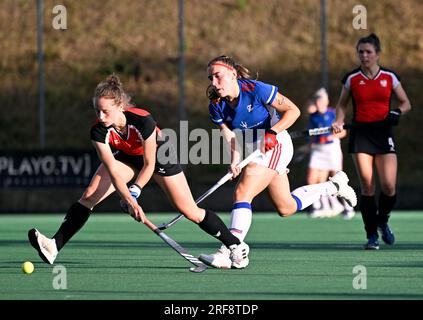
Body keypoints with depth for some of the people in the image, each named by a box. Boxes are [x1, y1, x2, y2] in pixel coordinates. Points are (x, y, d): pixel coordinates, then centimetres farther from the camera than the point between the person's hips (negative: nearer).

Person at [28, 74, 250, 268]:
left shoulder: (142, 121, -38)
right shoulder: (99, 131, -30)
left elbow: (149, 165, -26)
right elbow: (113, 171, -32)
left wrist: (135, 191, -34)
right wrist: (129, 200, -44)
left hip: (158, 155, -3)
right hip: (125, 157, 3)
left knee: (190, 212, -5)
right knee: (89, 195, -17)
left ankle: (236, 246, 12)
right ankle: (54, 246, -17)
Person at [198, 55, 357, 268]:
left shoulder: (256, 90, -22)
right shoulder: (217, 106, -7)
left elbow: (293, 111, -16)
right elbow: (231, 136, -10)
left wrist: (272, 132, -30)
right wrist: (235, 161, -30)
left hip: (275, 145, -7)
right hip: (253, 150, 7)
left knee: (242, 193, -23)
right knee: (286, 209, 16)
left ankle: (227, 253, -29)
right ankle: (334, 185, 37)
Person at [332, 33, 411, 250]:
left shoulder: (389, 77, 3)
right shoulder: (352, 79, 3)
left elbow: (405, 103, 11)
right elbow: (342, 104, 13)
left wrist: (397, 112, -10)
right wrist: (339, 121, -6)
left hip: (383, 133, 0)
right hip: (361, 133, 0)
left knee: (389, 186, -9)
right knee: (367, 186, -7)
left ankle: (382, 221, 22)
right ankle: (372, 235, 3)